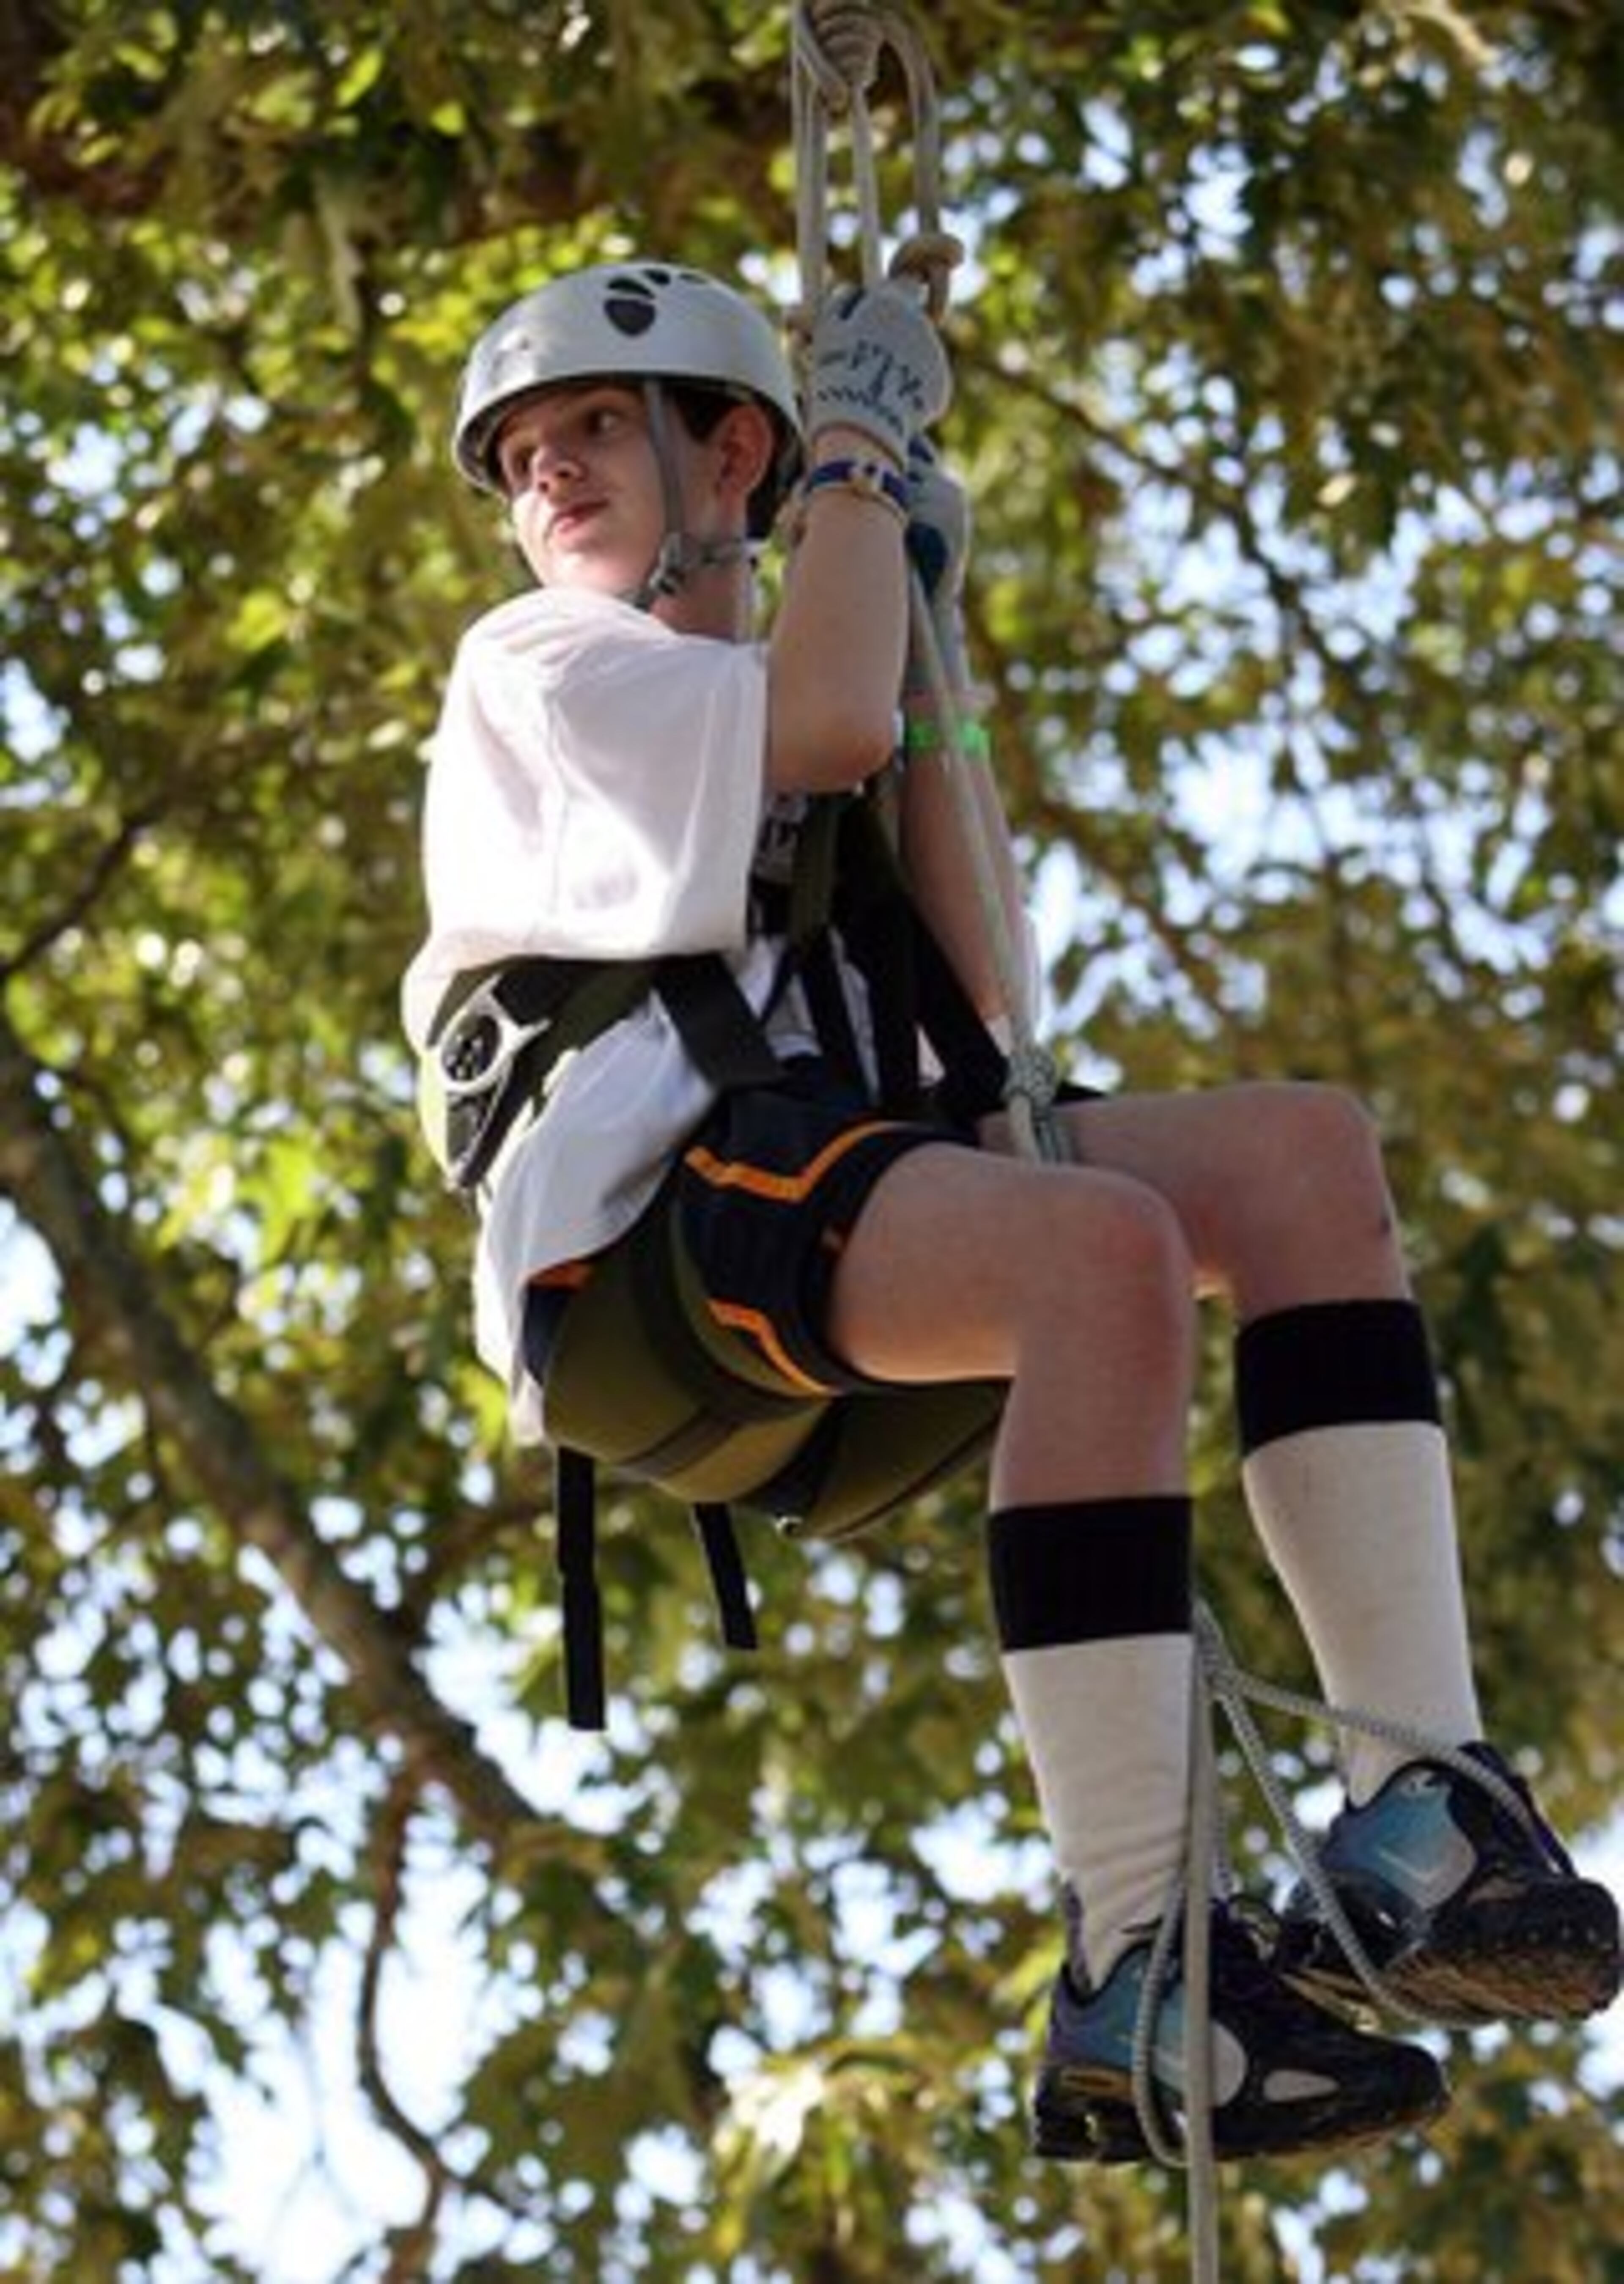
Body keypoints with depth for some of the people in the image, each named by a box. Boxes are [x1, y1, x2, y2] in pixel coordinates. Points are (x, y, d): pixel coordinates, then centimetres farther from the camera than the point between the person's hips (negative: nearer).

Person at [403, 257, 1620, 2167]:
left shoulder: (763, 703, 33)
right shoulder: (538, 663, 15)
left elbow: (971, 980, 15)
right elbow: (826, 727, -6)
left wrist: (926, 630, 15)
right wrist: (857, 449, 8)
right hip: (646, 1190, -6)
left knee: (1302, 1151, -18)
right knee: (1111, 1249, -34)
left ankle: (1425, 1808, -31)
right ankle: (1135, 1979, -41)